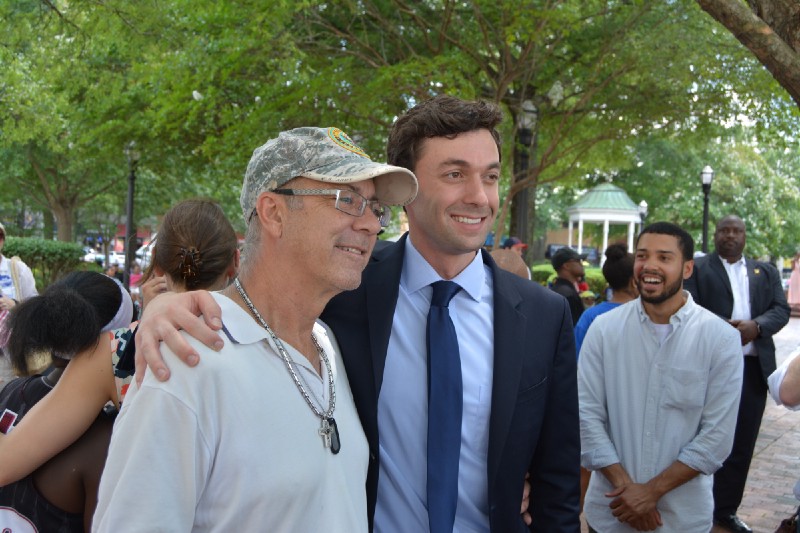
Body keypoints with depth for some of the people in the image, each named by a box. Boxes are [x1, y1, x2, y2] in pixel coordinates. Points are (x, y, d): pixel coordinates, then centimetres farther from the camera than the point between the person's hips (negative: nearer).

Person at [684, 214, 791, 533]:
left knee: (742, 444, 8)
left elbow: (781, 310, 5)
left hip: (753, 368, 4)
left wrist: (756, 326, -14)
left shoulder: (766, 272, 16)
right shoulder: (697, 269, 3)